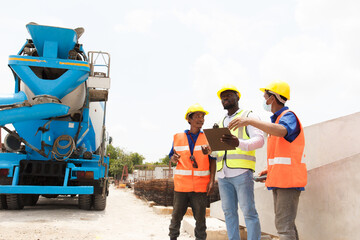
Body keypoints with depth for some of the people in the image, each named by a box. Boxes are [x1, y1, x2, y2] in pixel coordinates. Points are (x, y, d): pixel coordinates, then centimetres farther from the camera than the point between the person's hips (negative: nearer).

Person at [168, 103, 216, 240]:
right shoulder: (178, 137, 8)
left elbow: (213, 160, 5)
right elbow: (171, 157, 14)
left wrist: (212, 181, -4)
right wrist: (174, 158, -10)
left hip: (200, 185, -1)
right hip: (181, 184, 1)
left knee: (200, 217, 4)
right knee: (176, 216, 6)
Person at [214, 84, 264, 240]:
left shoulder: (248, 116, 6)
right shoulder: (221, 123, 25)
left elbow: (259, 140, -9)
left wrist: (239, 143, -28)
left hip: (242, 172, -6)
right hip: (223, 173, 6)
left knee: (248, 211, -6)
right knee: (229, 211, 7)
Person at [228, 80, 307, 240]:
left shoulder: (289, 116, -10)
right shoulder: (276, 120, 21)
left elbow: (281, 131, -35)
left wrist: (250, 121, -39)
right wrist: (270, 170, 13)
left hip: (288, 178, -10)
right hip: (278, 179, 10)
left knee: (284, 225, -10)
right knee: (284, 223, 14)